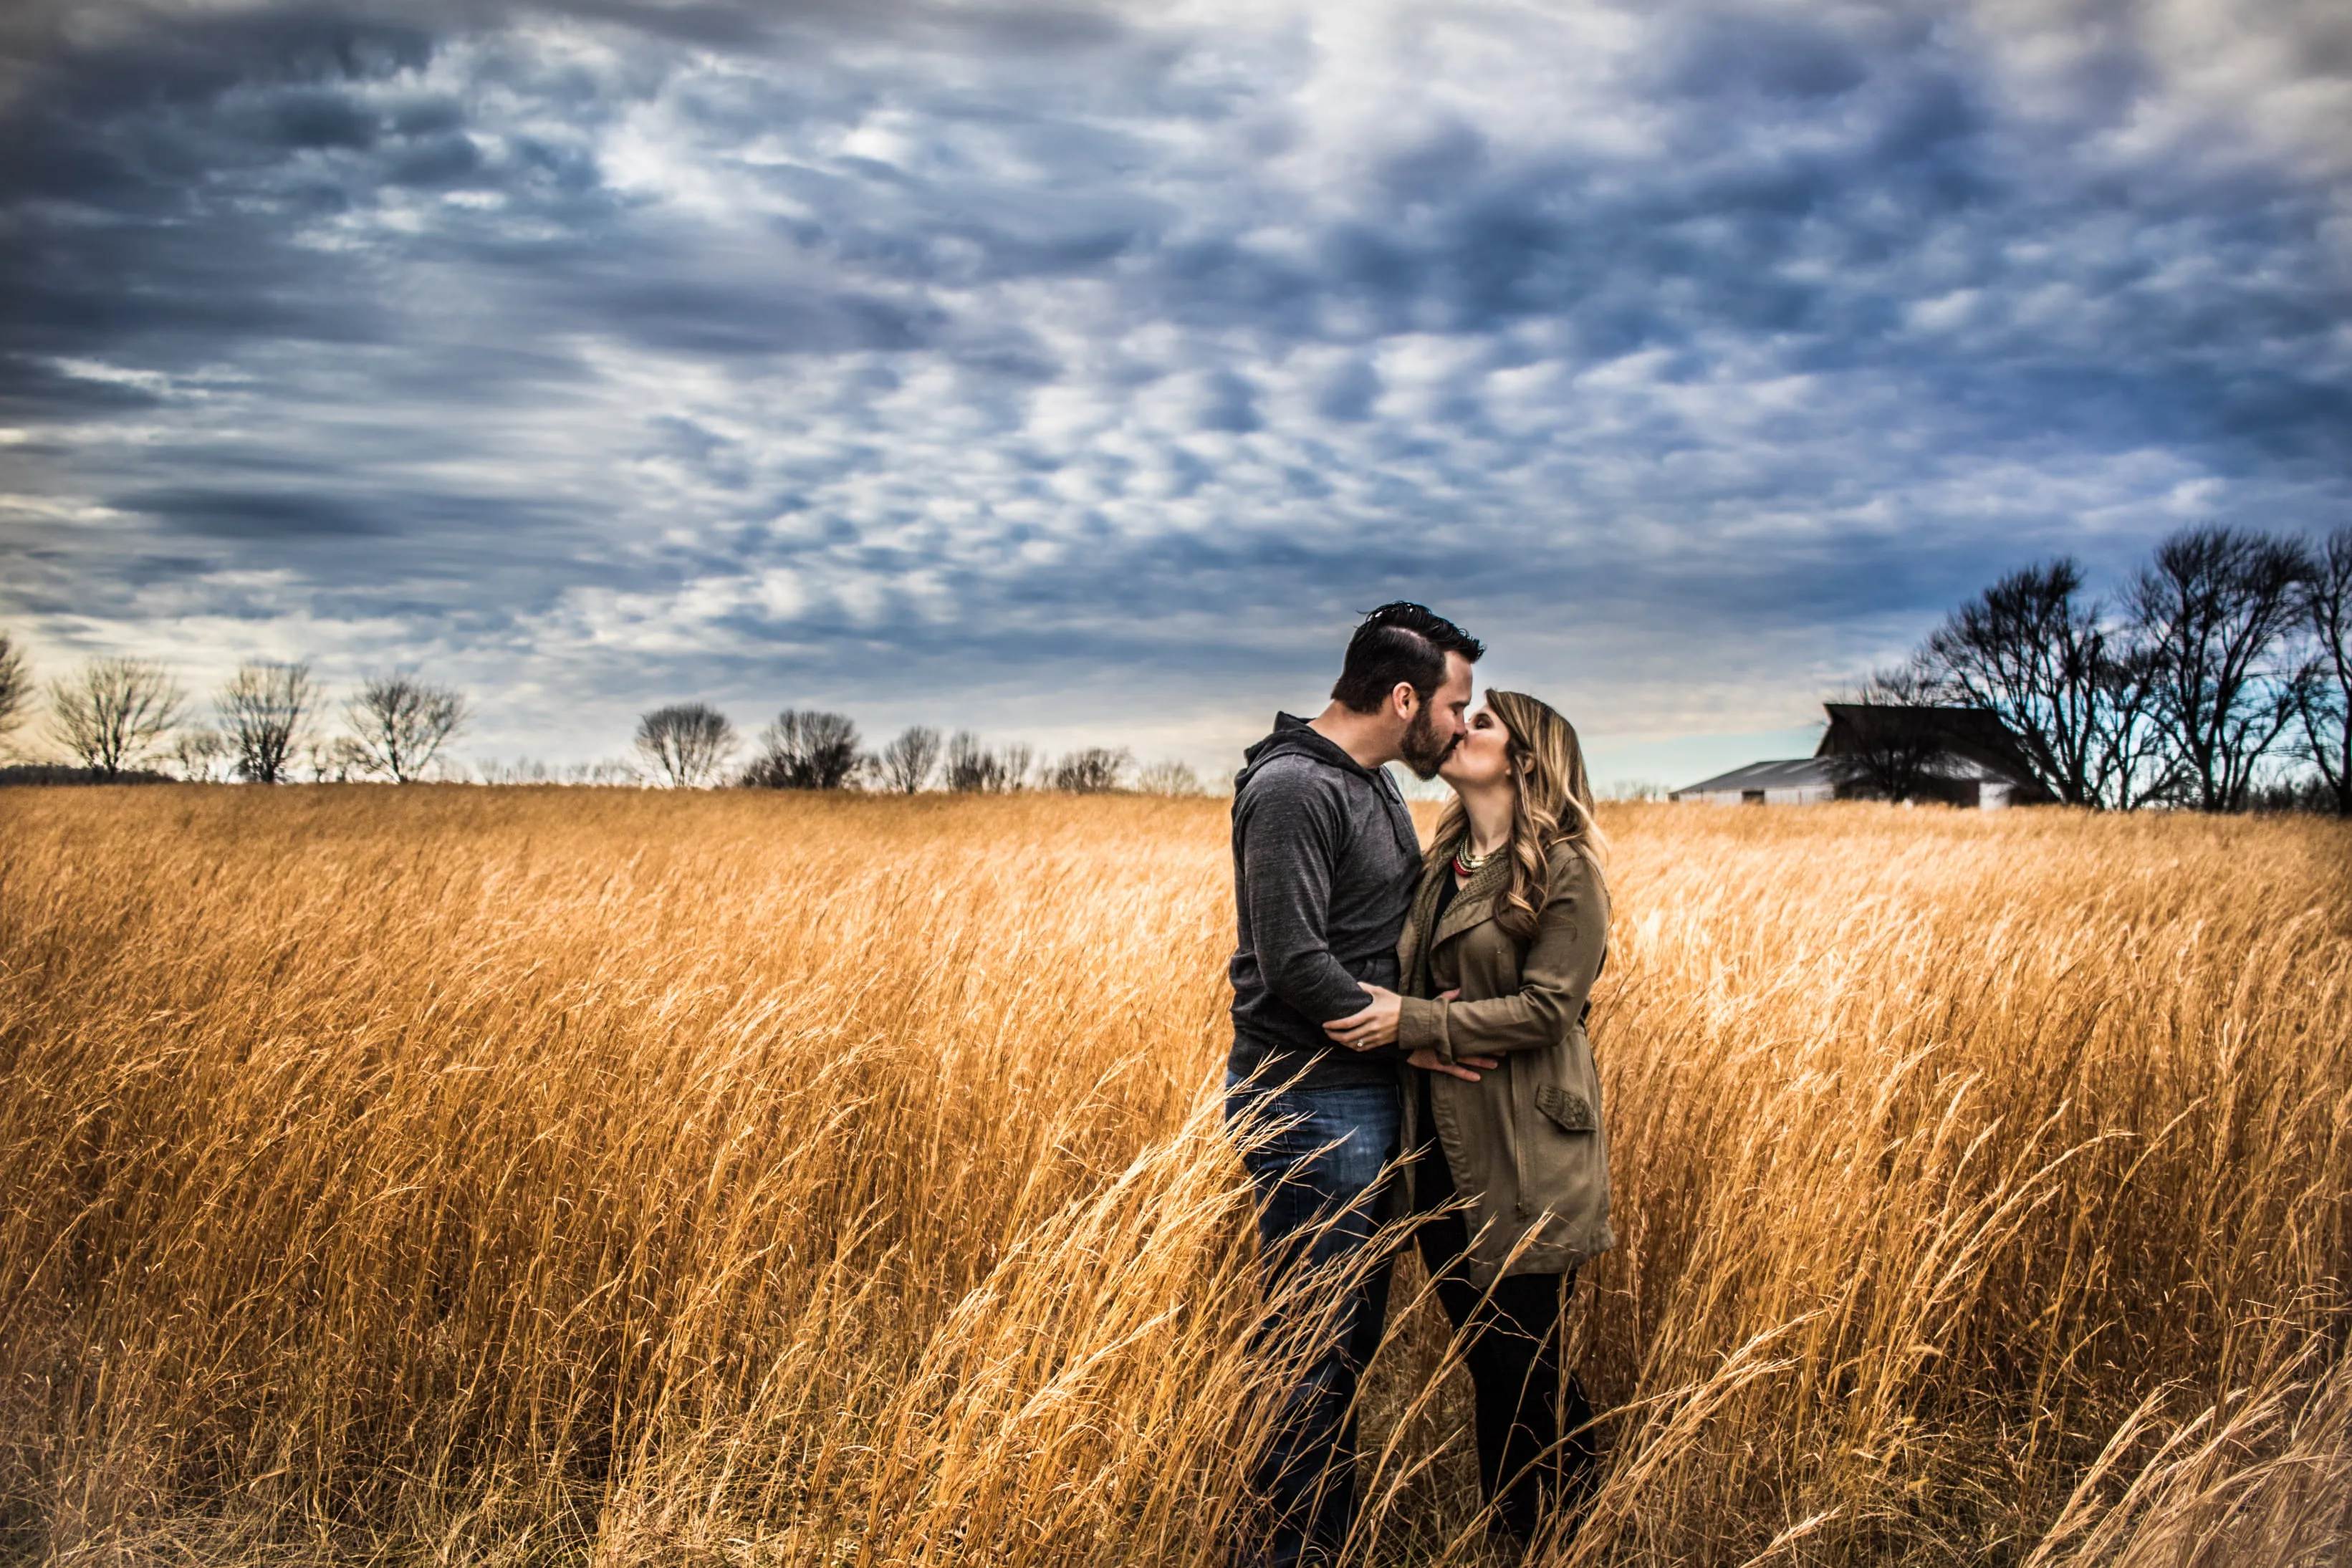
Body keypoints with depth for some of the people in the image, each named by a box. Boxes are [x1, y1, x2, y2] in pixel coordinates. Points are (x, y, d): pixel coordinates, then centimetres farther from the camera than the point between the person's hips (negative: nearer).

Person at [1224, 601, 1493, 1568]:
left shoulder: (1374, 789, 14)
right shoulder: (1292, 789, -18)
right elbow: (1294, 963, -22)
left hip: (1368, 1101, 10)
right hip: (1309, 1105, -10)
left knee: (1352, 1329, 17)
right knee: (1310, 1343, -3)